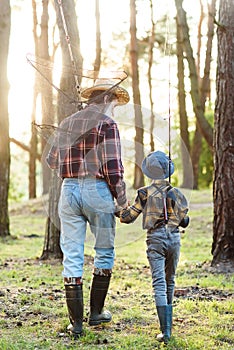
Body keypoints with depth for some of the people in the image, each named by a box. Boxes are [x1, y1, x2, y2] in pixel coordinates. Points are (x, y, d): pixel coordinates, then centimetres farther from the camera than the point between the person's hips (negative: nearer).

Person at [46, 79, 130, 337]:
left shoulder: (66, 123, 12)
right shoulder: (106, 123, -5)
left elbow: (51, 161, 19)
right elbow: (113, 167, -11)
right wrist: (122, 200, -2)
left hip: (69, 189, 5)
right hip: (97, 190, -4)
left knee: (72, 256, 5)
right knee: (104, 252, 13)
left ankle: (76, 322, 6)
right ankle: (96, 312, 19)